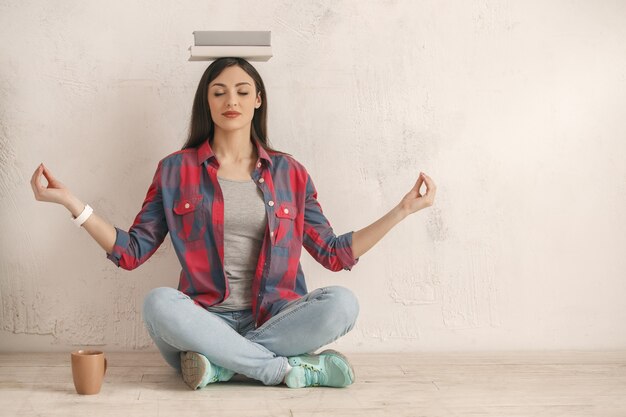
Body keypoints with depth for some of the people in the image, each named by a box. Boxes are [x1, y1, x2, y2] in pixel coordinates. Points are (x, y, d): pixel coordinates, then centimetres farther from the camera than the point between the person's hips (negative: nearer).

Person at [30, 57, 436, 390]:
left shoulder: (289, 172, 9)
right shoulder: (176, 170, 6)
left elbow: (334, 254, 9)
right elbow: (131, 252, 4)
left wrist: (403, 209, 4)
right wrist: (69, 200, -6)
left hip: (273, 319, 1)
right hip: (205, 321, -1)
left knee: (342, 303, -27)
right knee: (159, 303, -34)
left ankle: (221, 365, -23)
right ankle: (292, 369, -25)